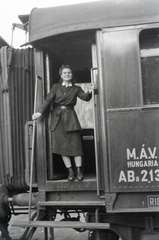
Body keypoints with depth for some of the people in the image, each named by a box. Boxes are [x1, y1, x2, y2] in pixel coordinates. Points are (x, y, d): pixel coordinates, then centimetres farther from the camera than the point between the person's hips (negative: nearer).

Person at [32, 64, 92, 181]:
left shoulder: (76, 88, 9)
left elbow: (85, 97, -6)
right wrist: (40, 112, -11)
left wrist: (89, 92, -29)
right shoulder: (56, 87, 11)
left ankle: (79, 171, 1)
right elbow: (48, 100, 2)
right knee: (62, 145, -1)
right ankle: (70, 171, 7)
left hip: (70, 117, -1)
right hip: (57, 118, 1)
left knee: (75, 144, -7)